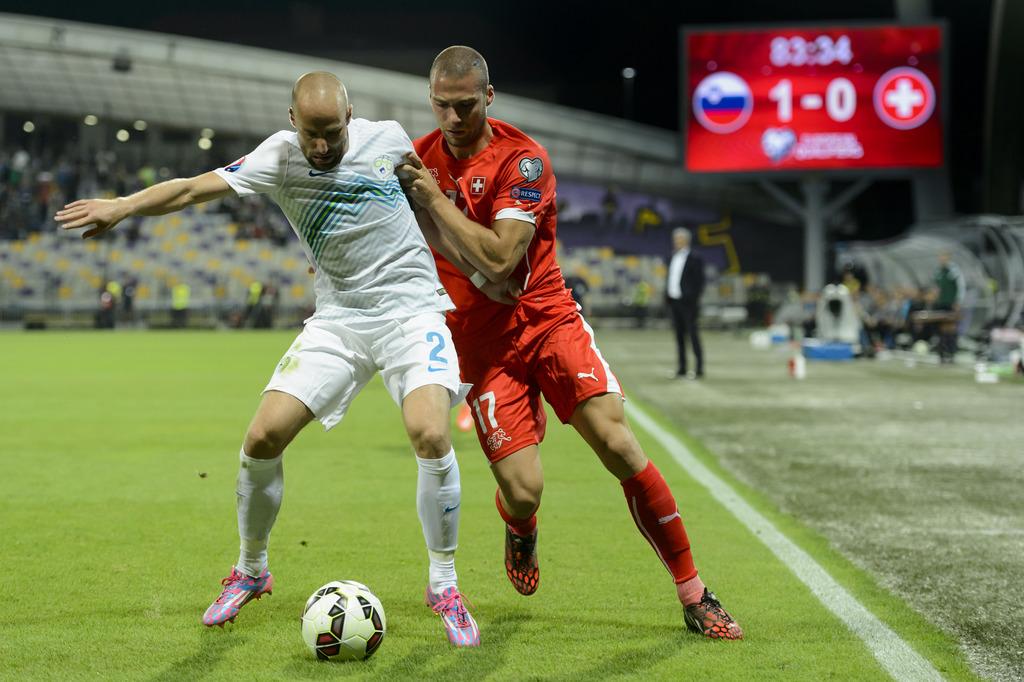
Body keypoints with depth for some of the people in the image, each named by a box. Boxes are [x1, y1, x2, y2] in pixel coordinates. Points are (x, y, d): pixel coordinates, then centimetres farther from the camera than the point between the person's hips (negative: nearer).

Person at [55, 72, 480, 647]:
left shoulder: (389, 139, -3)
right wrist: (125, 205, -29)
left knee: (431, 433, -25)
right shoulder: (281, 156, -5)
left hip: (412, 308, -2)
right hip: (338, 317, 2)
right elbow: (196, 188, -16)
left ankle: (444, 585, -6)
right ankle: (251, 572, 16)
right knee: (264, 436, -10)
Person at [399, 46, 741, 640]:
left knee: (616, 441, -20)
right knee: (523, 491, -12)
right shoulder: (420, 159, 2)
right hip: (483, 347, 2)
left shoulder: (523, 160, -13)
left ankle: (694, 594, -8)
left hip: (548, 319, -2)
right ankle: (520, 531, 30)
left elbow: (497, 260, -24)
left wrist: (434, 198, -21)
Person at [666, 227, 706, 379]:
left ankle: (699, 369, -5)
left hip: (687, 302, -7)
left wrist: (693, 300, -15)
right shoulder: (673, 258, 16)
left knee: (693, 335, -7)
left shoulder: (695, 259, -5)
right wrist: (667, 297, 11)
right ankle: (681, 369, 13)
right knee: (679, 336, 9)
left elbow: (699, 282, -8)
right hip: (674, 302, 7)